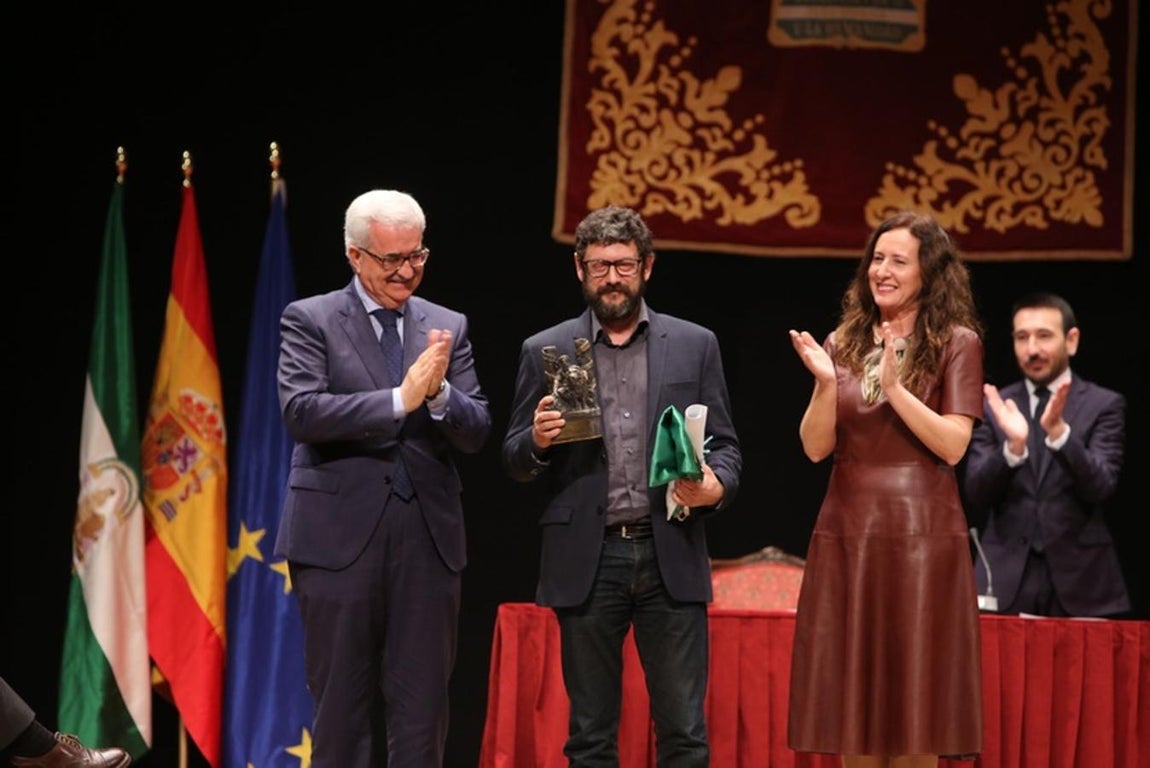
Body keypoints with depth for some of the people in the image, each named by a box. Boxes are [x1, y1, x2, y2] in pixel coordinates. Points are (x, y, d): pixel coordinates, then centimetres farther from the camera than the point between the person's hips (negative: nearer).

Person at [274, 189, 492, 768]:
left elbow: (476, 432, 6)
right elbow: (301, 412, -13)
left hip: (428, 539, 3)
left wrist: (440, 394, -15)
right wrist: (399, 399, -20)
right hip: (340, 536, -3)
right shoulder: (310, 320, 2)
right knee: (342, 707, 3)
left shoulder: (447, 327, 12)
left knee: (423, 709, 4)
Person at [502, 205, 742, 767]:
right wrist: (538, 440, -14)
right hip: (587, 560, 0)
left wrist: (716, 486, -12)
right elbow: (515, 463, 9)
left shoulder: (694, 345, 9)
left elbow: (725, 445, 10)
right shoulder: (545, 352, 8)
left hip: (670, 555, 0)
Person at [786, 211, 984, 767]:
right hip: (846, 533, 4)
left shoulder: (956, 344, -1)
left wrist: (894, 388, -19)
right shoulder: (843, 343, 10)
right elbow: (816, 448, 4)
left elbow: (953, 446, -9)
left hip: (920, 534, -4)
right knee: (852, 704, 5)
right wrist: (826, 384, -12)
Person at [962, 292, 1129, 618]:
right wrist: (1013, 445, -18)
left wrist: (1059, 431, -24)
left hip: (1080, 579, -1)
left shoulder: (1104, 405, 4)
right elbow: (975, 496, 0)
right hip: (1006, 578, 1)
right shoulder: (995, 407, 9)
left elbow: (1101, 487, -9)